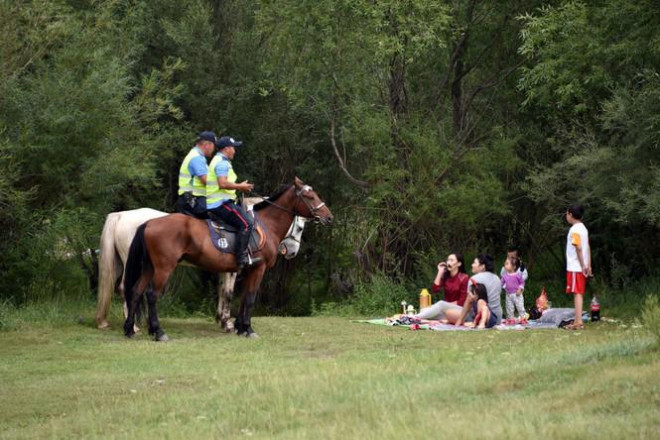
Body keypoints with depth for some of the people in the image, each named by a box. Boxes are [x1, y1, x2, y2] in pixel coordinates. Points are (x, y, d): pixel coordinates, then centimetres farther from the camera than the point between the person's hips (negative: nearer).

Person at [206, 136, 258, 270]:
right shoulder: (222, 163, -13)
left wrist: (239, 186, 18)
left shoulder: (218, 161, 21)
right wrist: (240, 186, -13)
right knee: (246, 223, -19)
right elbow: (223, 184, -25)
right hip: (221, 203, -11)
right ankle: (242, 258, -24)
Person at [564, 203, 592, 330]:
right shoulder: (583, 228, 14)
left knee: (577, 293, -9)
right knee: (579, 294, 11)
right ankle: (578, 321, 14)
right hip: (581, 267, 9)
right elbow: (588, 248, 13)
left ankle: (578, 322, -12)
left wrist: (583, 266, -18)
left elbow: (579, 248, -20)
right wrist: (588, 265, 11)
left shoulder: (575, 230, -14)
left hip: (575, 267, -9)